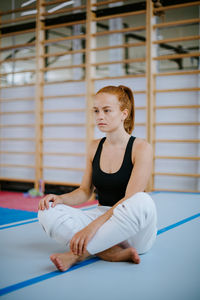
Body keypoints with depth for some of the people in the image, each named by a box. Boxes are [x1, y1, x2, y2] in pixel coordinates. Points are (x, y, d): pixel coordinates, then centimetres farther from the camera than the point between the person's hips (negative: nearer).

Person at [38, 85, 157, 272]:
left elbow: (131, 199, -19)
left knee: (143, 201, -38)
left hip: (133, 233, -4)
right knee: (48, 211, -18)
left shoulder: (141, 148, -9)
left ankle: (78, 253, -27)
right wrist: (61, 198, -10)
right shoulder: (95, 148, 8)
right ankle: (117, 254, -25)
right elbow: (85, 191, 12)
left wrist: (94, 225, -30)